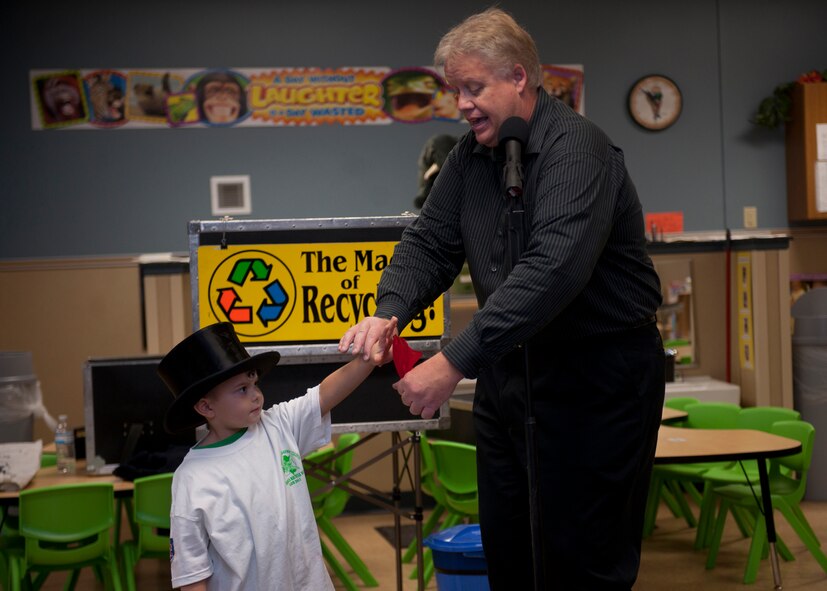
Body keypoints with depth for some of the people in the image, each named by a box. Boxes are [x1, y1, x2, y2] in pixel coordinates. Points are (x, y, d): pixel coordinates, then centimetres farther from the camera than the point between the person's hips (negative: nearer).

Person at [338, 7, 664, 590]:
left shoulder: (577, 148, -20)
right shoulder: (472, 155, 6)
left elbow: (552, 269, -32)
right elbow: (430, 241, 4)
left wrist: (456, 361, -37)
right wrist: (389, 311, -19)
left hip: (597, 375, -8)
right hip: (508, 369, 8)